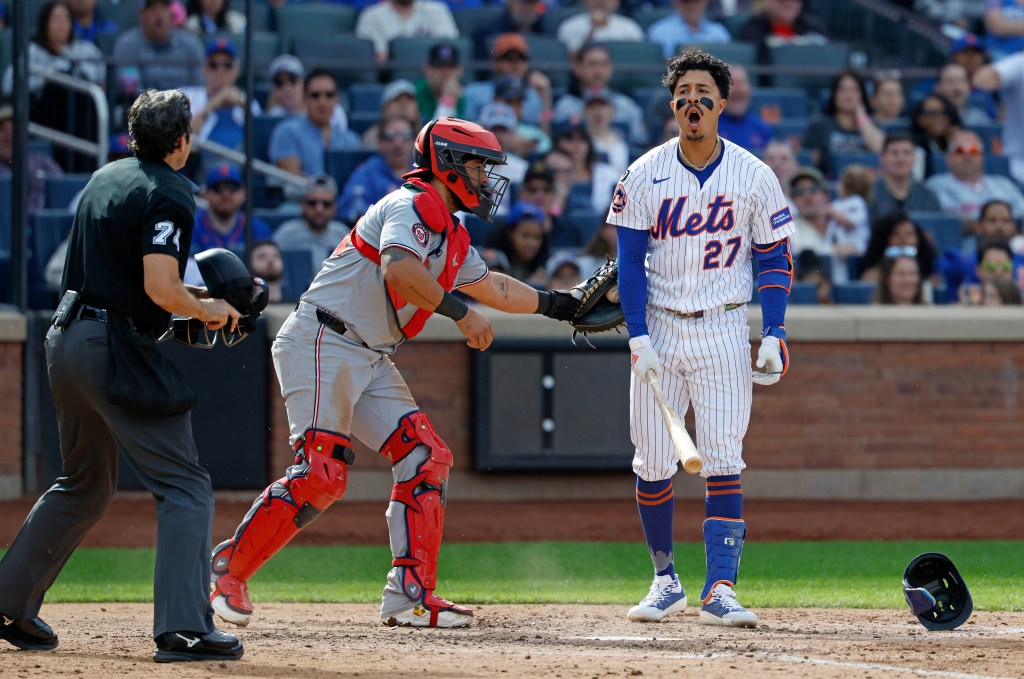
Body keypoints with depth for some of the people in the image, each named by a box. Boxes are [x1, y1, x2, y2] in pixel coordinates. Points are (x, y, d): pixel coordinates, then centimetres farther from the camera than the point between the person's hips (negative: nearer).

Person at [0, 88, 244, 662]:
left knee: (86, 487, 24)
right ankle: (182, 629, -18)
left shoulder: (105, 178, 15)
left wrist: (186, 293, 19)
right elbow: (161, 289, -21)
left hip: (67, 340, 9)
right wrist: (206, 310, -3)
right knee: (186, 487, -7)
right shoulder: (168, 196, -12)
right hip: (119, 349, -9)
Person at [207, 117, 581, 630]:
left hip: (371, 361, 10)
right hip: (321, 343, -10)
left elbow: (490, 287, 34)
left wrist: (565, 305, 34)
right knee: (321, 474, -18)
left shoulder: (451, 235, 19)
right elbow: (398, 268, -30)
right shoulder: (413, 206, -11)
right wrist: (459, 312, -27)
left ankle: (410, 595, 1)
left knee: (426, 458, 1)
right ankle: (230, 568, -4)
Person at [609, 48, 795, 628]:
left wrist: (774, 333, -8)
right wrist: (638, 336, -9)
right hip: (659, 328, 2)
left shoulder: (754, 177, -2)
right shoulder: (644, 176, 0)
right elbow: (630, 260, 1)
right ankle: (666, 580, 17)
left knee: (723, 463, -10)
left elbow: (776, 259, 2)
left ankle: (720, 590, -13)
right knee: (652, 464, 2)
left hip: (724, 331, -2)